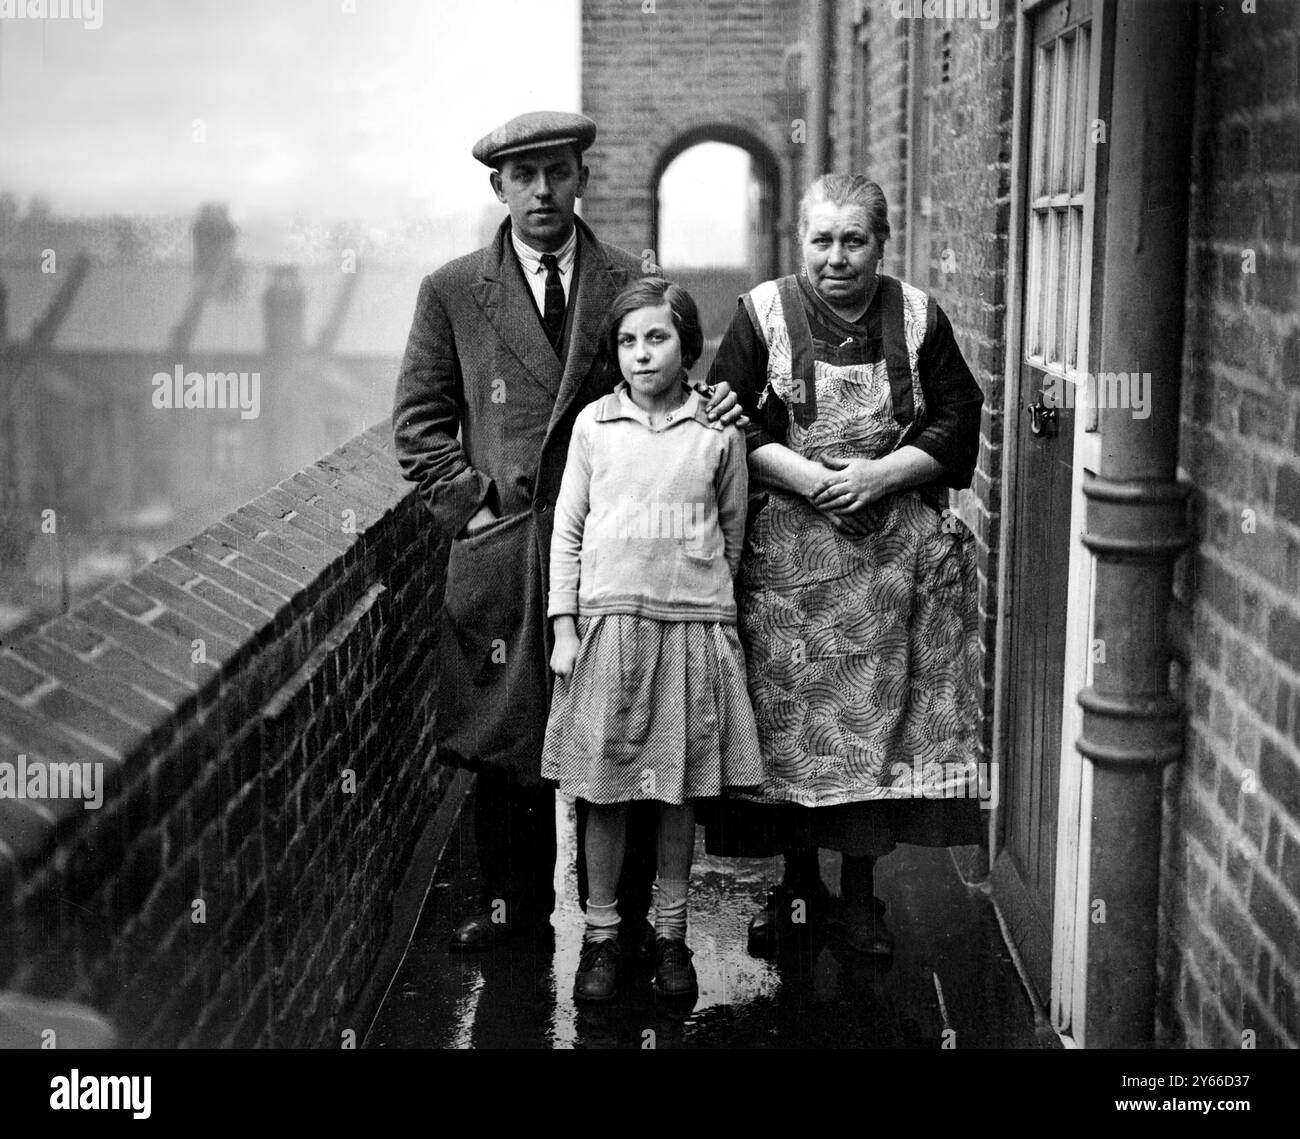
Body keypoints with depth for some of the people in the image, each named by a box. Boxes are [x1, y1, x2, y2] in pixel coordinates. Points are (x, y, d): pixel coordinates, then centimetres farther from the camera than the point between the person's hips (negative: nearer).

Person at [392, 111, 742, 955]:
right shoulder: (453, 292, 6)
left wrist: (724, 404, -8)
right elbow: (421, 418, 8)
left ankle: (623, 914, 18)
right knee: (501, 738, 8)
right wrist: (466, 499, -3)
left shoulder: (633, 282, 7)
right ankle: (514, 902, 25)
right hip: (499, 546, 0)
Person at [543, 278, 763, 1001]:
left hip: (693, 624, 0)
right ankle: (602, 935, 17)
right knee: (606, 791, 3)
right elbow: (567, 529, 5)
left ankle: (672, 933, 20)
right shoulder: (594, 423, 4)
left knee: (682, 791, 7)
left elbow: (732, 535, 11)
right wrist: (564, 627, 1)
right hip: (608, 620, 0)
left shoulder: (718, 431, 3)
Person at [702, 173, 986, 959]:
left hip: (898, 557, 1)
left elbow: (958, 424, 3)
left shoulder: (918, 319, 5)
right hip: (788, 556, -1)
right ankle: (798, 885, 18)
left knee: (880, 716, 3)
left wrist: (881, 474, -12)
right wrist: (805, 478, -15)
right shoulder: (763, 315, 1)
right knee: (790, 720, 1)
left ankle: (861, 888, 17)